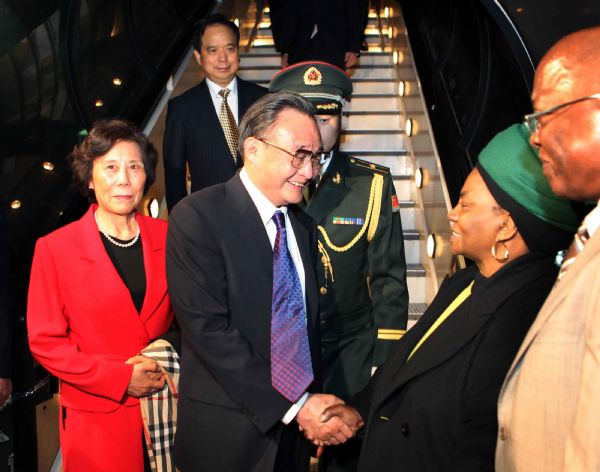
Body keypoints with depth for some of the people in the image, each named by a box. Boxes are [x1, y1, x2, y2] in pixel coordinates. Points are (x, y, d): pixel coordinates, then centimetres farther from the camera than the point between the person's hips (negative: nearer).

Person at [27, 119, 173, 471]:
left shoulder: (166, 237, 1)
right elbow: (45, 342, -7)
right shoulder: (55, 248, -8)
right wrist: (120, 378, -15)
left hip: (167, 407, 3)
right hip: (97, 419, -2)